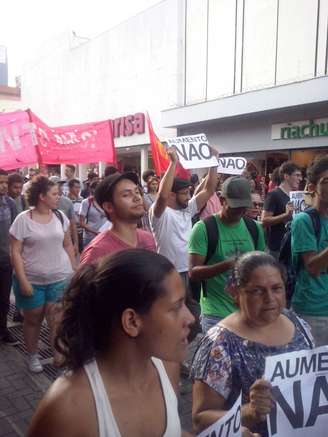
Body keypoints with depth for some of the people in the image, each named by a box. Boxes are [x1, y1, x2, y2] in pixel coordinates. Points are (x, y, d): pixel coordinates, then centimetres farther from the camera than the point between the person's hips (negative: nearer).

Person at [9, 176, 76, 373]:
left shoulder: (60, 216, 1)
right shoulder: (23, 219, -9)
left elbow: (68, 246, 9)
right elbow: (15, 252, -9)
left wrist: (74, 271, 7)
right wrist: (22, 280, -14)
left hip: (59, 279, 2)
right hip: (32, 280, -1)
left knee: (57, 321, -1)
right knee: (33, 320, 13)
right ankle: (33, 356, 34)